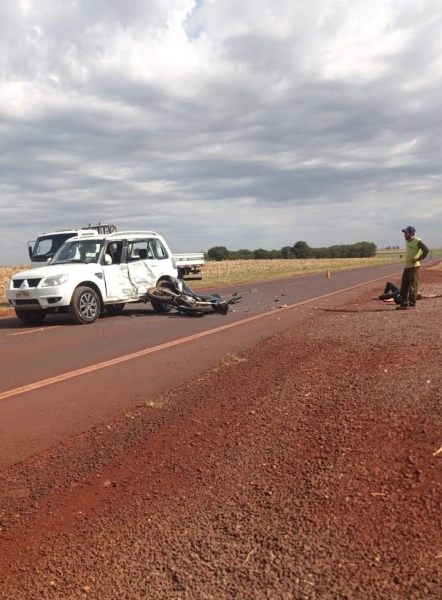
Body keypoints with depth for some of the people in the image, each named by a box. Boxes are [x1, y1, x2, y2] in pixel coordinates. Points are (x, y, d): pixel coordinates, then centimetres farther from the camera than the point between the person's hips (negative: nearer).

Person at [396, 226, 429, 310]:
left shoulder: (417, 241, -11)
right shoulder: (407, 241, 13)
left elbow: (426, 250, -17)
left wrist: (418, 259, -18)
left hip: (414, 266, -8)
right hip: (406, 266, 8)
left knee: (413, 286, -5)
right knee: (404, 286, 8)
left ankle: (412, 304, -1)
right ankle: (404, 303, 14)